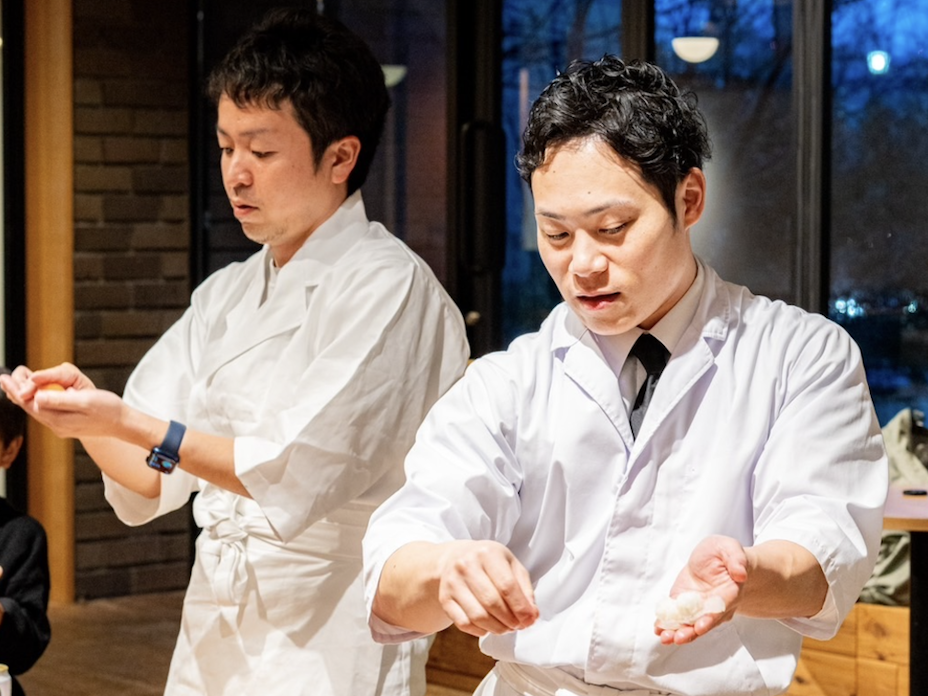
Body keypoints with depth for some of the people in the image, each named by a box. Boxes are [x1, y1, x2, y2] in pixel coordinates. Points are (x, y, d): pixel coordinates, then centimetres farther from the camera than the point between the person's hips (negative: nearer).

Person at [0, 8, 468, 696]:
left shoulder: (390, 288, -11)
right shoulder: (226, 295, 11)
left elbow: (299, 479, -18)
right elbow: (150, 484, 8)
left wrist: (130, 424, -20)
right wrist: (87, 412, -11)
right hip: (211, 639, 6)